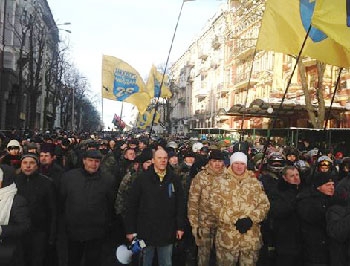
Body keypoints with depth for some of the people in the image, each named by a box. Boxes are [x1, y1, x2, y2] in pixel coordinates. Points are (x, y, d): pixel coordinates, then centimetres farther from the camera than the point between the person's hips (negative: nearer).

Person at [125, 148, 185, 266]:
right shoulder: (142, 179, -7)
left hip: (167, 232, 2)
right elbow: (132, 205, -6)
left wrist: (180, 226, 3)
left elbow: (180, 204, 4)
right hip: (146, 231, -1)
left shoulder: (174, 179, 0)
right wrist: (130, 229, -6)